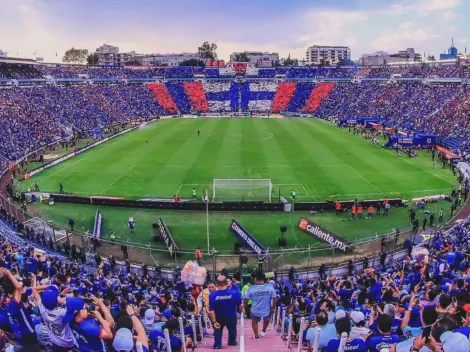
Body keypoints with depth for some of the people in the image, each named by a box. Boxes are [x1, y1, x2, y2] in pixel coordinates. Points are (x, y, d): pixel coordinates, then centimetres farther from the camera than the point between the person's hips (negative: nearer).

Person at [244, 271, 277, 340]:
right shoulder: (270, 287, -17)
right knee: (267, 320, 36)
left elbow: (246, 300, -7)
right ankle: (263, 331, 53)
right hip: (266, 311, 1)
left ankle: (256, 336, 43)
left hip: (255, 311, -1)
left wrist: (245, 307, 13)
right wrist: (273, 308, 6)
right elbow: (275, 299, -11)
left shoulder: (251, 288, -17)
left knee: (254, 322, 32)